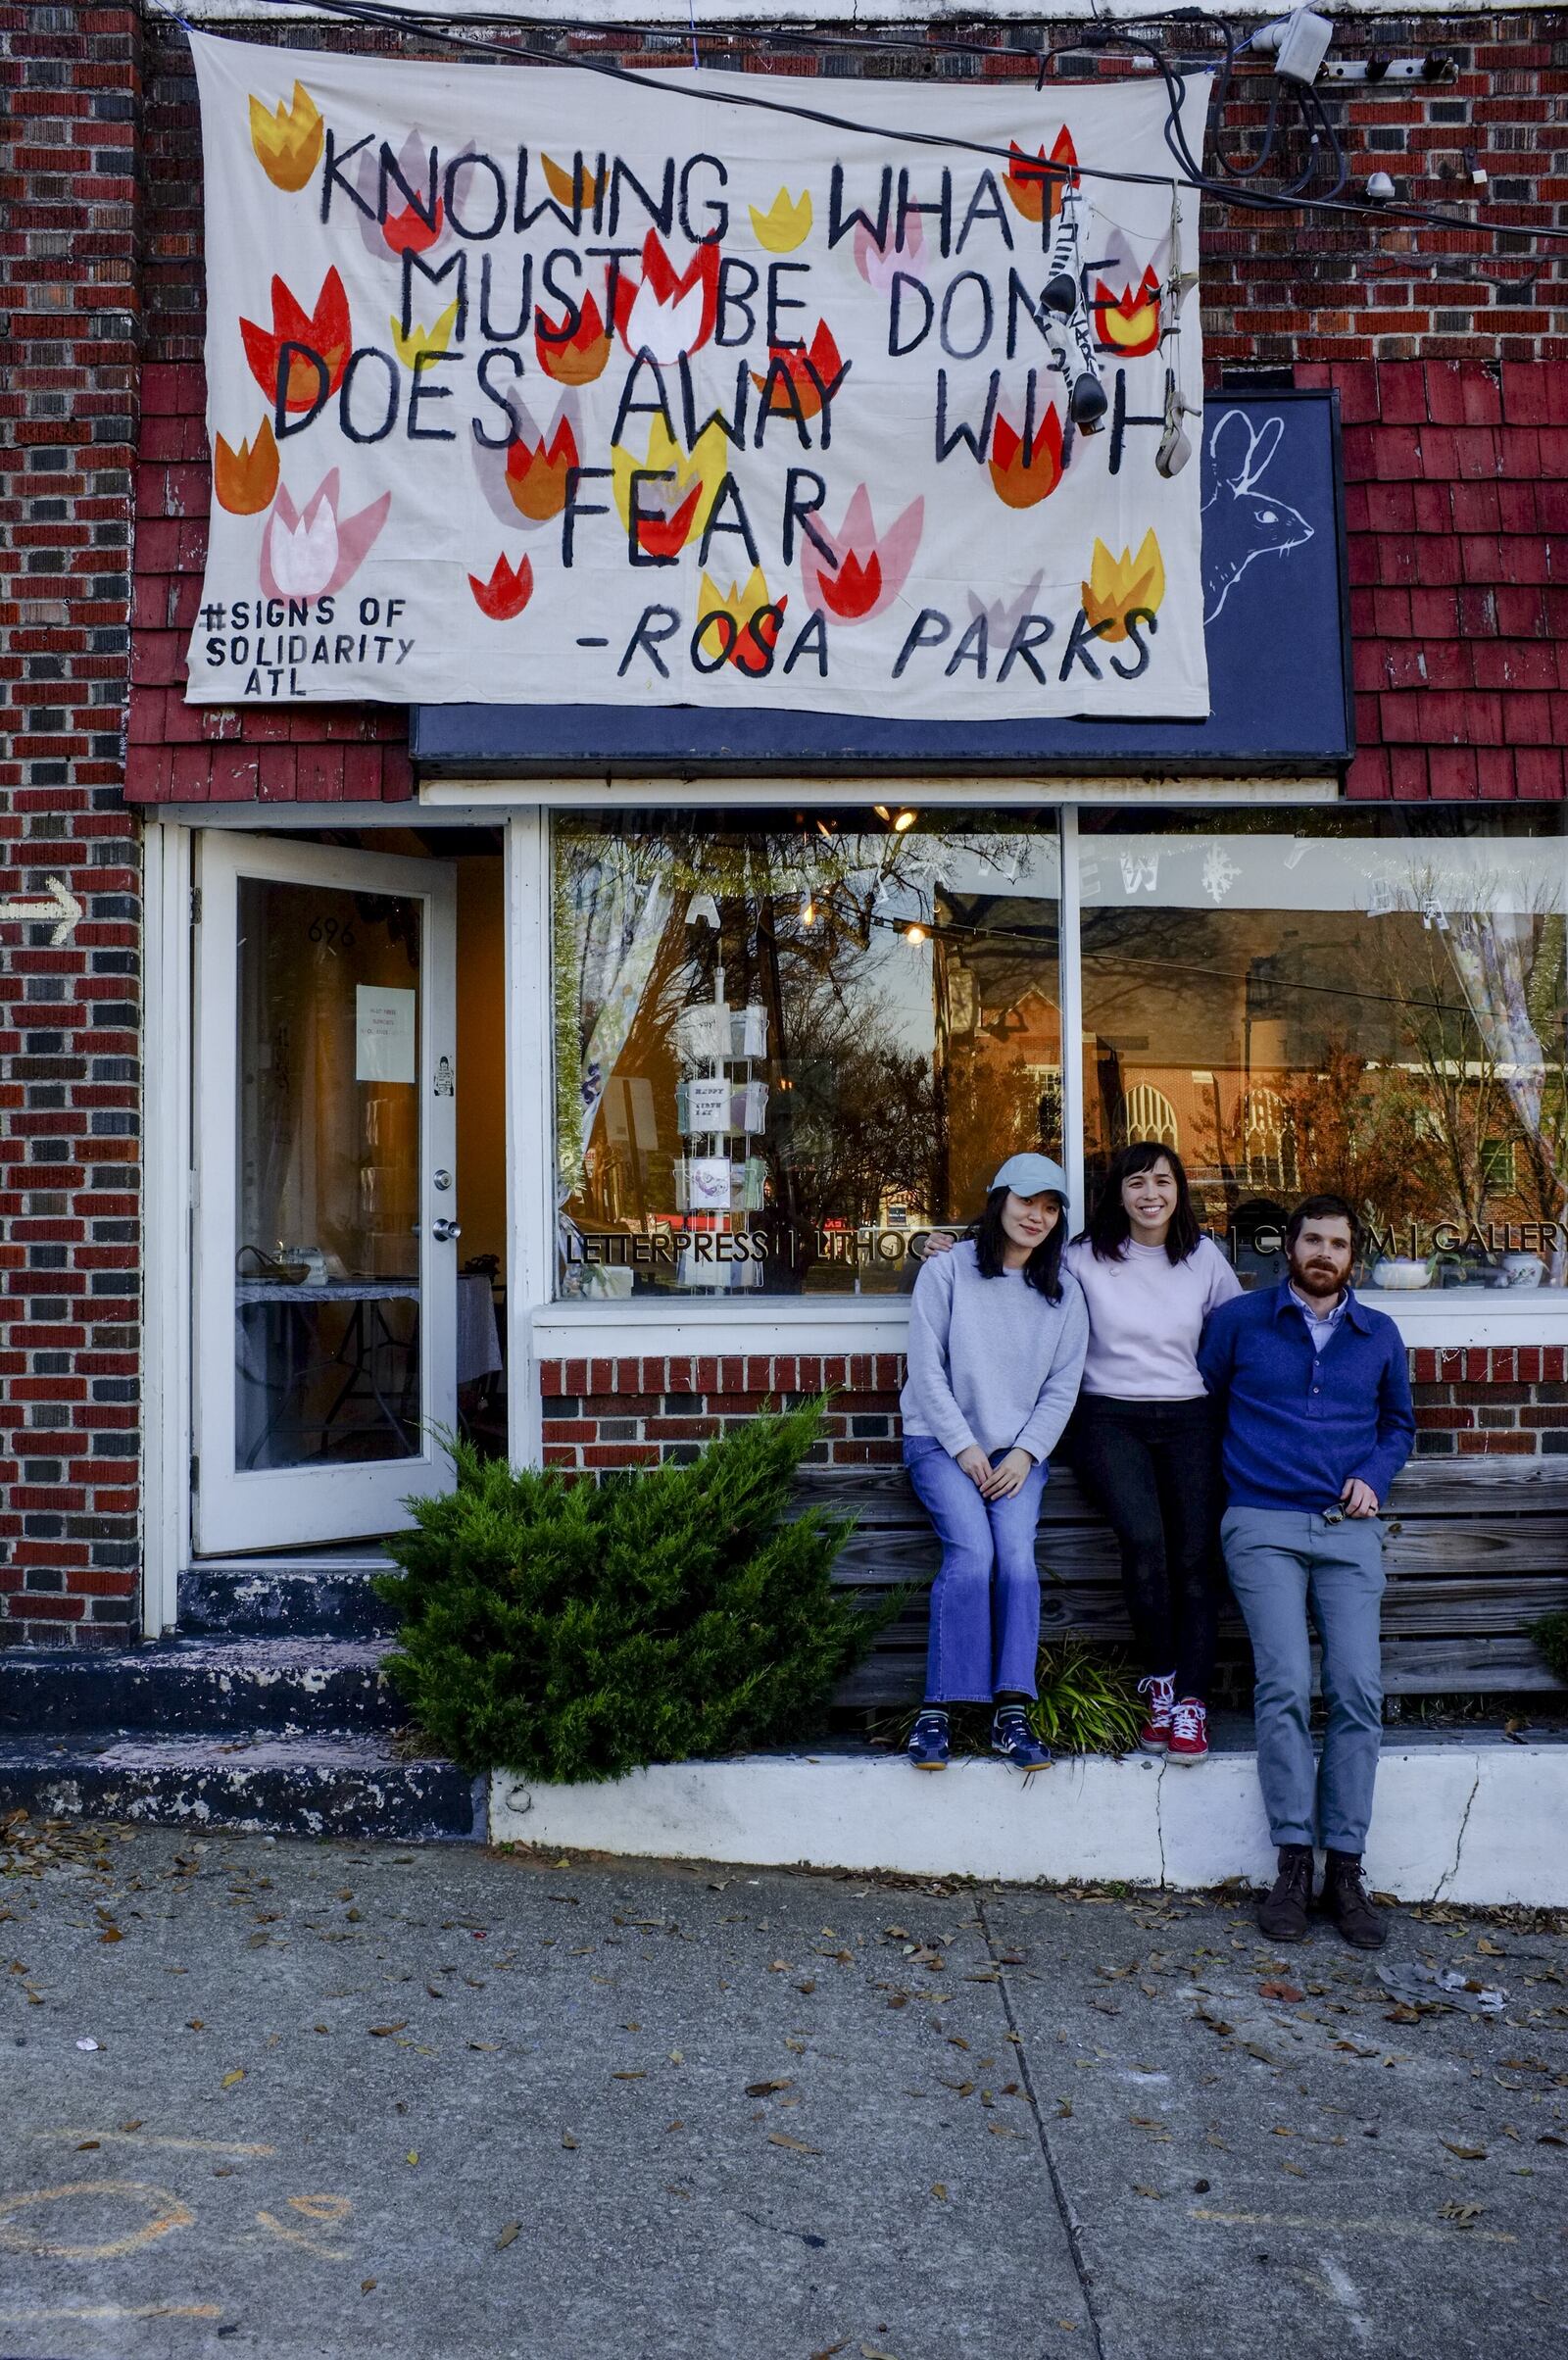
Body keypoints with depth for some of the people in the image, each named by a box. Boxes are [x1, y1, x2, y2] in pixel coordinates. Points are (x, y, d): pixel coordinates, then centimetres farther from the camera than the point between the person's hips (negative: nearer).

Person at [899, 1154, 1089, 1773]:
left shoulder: (1064, 1292, 10)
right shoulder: (947, 1269, 0)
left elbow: (1062, 1387, 7)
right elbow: (926, 1368, -3)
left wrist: (1024, 1453, -7)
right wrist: (965, 1446, -9)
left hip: (1019, 1449, 3)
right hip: (942, 1442, -2)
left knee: (1017, 1552, -23)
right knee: (971, 1550, -25)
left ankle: (1012, 1712, -22)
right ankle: (937, 1710, -21)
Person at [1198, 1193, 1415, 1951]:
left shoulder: (1379, 1336, 17)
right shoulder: (1239, 1321, 9)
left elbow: (1398, 1423, 25)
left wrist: (1373, 1475, 6)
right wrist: (1232, 1463, 0)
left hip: (1349, 1528, 2)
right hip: (1264, 1524, -2)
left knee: (1359, 1690, -12)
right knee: (1285, 1684, -17)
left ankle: (1345, 1871, -5)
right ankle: (1293, 1865, -10)